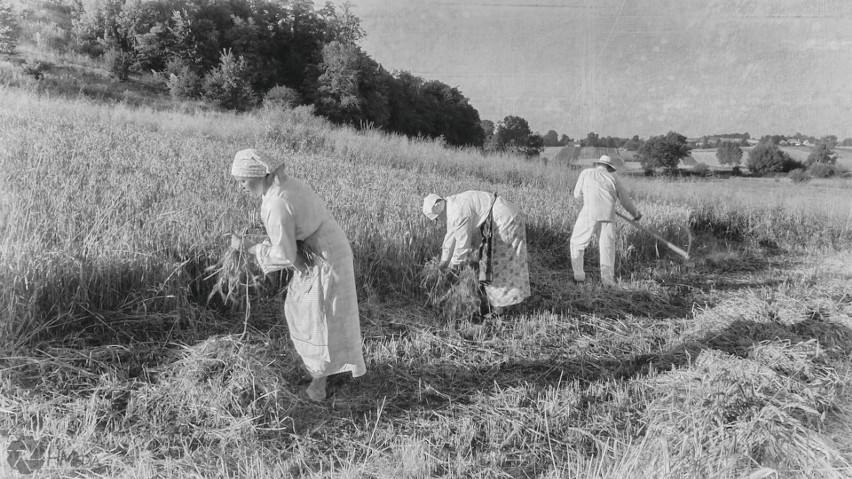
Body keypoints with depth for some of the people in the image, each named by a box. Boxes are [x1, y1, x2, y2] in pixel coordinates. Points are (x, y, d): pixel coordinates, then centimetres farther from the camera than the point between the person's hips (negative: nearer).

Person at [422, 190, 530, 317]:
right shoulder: (451, 205, 8)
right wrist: (443, 261, 21)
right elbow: (451, 235, 17)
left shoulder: (459, 214, -24)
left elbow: (463, 246, -20)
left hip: (505, 223, -10)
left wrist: (452, 266, -3)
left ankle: (496, 306, 10)